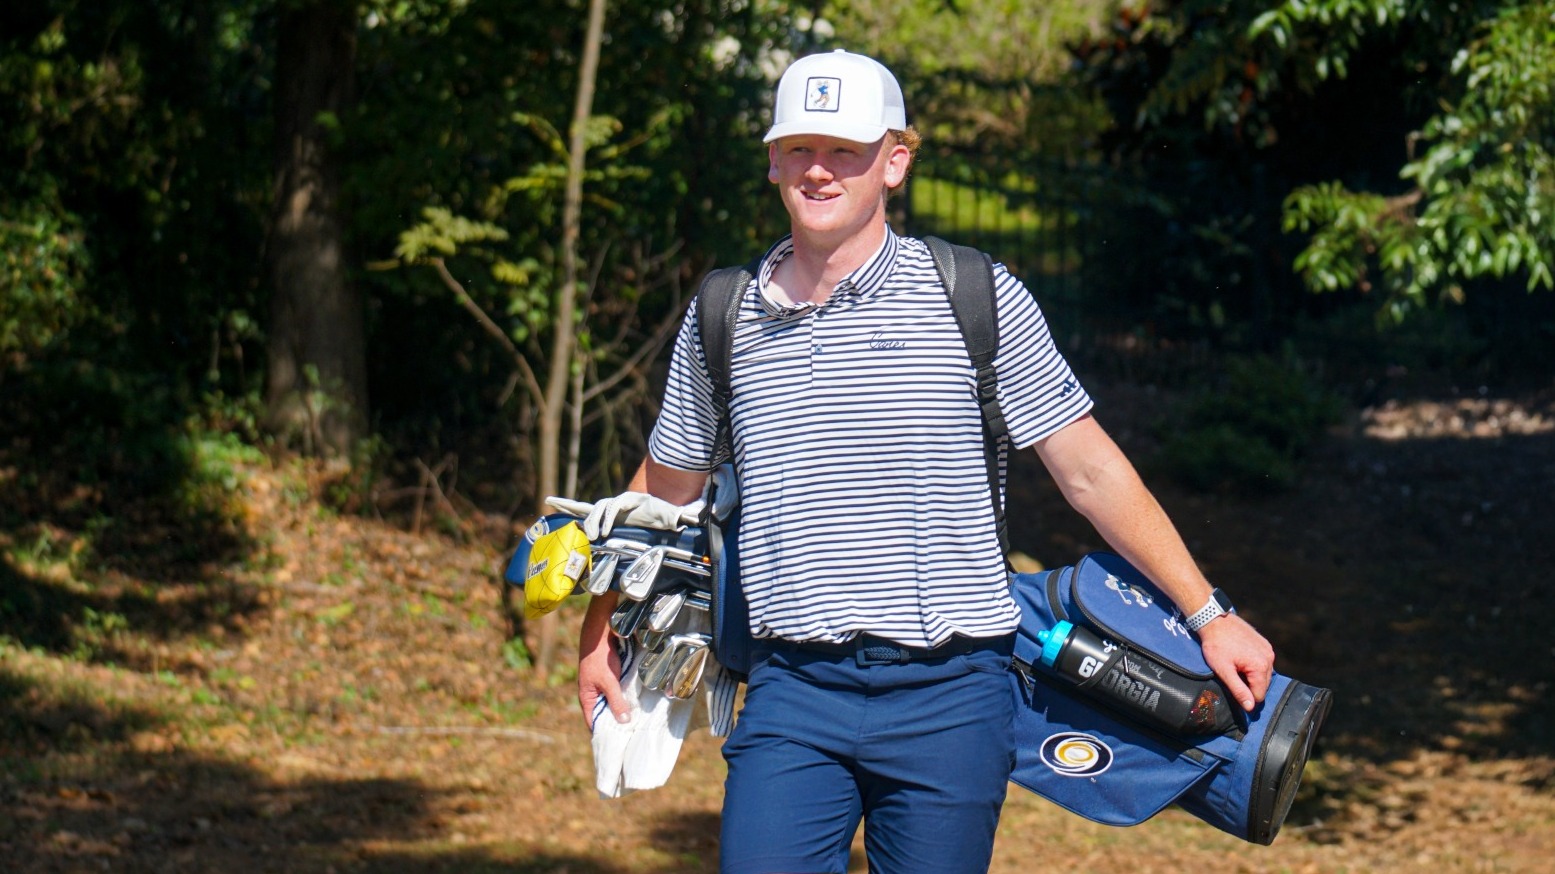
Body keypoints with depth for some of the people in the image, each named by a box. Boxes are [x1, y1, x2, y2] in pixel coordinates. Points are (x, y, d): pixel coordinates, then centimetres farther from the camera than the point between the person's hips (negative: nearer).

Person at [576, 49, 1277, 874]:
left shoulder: (978, 300, 1)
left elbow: (1091, 471, 5)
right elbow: (662, 489, 24)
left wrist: (1208, 615, 5)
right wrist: (600, 631, 24)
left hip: (948, 696, -2)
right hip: (791, 692, 2)